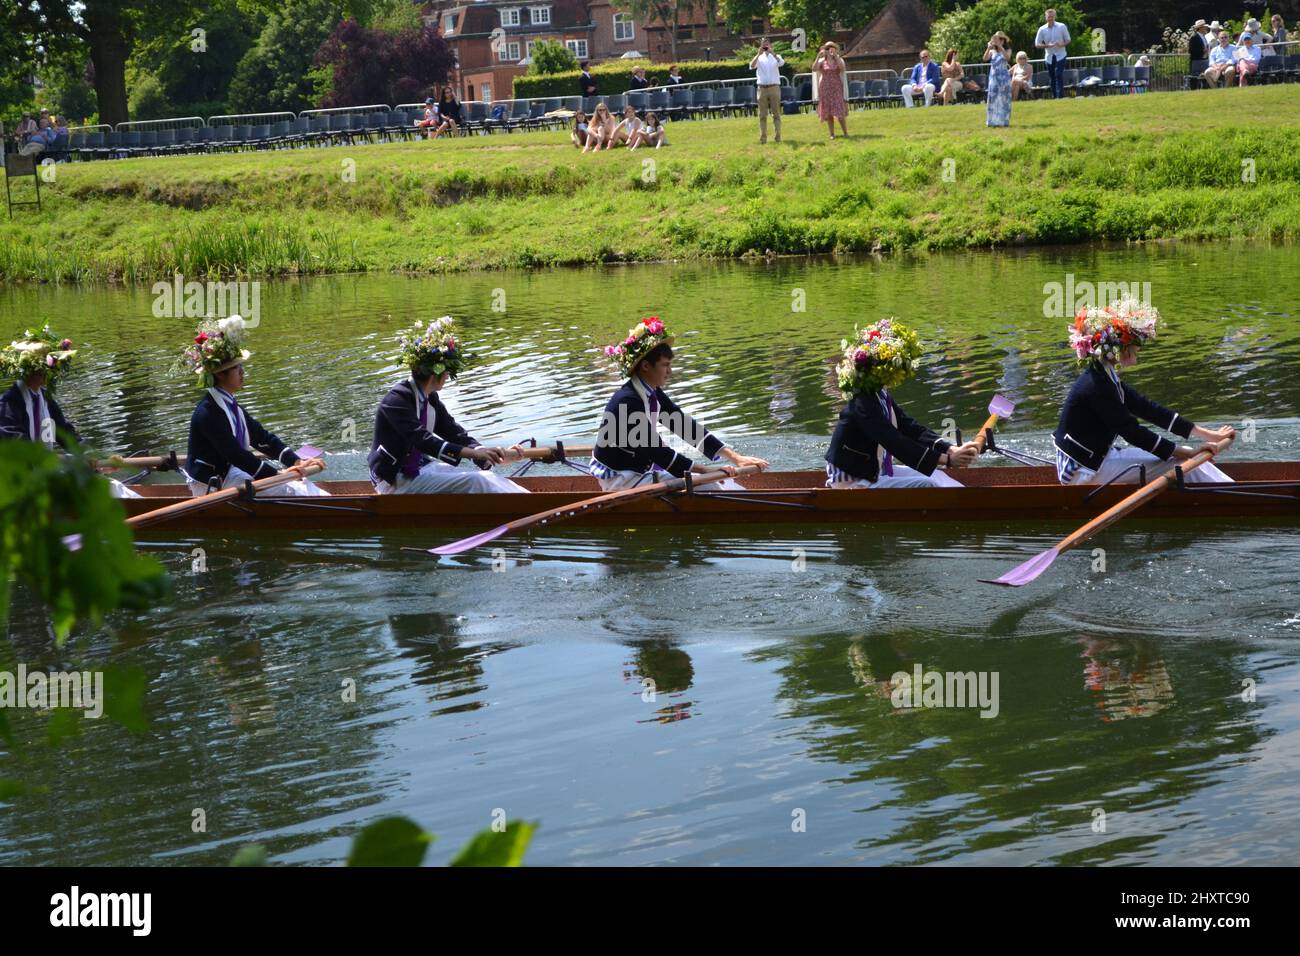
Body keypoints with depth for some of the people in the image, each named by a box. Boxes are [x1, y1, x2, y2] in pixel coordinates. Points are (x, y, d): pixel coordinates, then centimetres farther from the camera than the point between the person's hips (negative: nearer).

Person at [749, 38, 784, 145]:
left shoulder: (775, 56, 8)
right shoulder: (759, 58, 9)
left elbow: (781, 63, -15)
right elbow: (752, 66, -11)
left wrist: (772, 52, -21)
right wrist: (759, 54, -16)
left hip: (774, 87, -1)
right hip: (762, 87, 1)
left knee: (776, 114, -1)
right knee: (762, 115, 0)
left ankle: (778, 136, -1)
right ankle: (762, 138, 2)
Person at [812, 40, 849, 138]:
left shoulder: (839, 60, 5)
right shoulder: (822, 61, 6)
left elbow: (842, 68, -16)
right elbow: (814, 69, -11)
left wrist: (836, 56, -21)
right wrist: (818, 57, -18)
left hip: (836, 88, -2)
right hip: (825, 88, 2)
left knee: (839, 111, -9)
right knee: (828, 112, 1)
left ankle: (845, 132, -3)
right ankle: (832, 134, 7)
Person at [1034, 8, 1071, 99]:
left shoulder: (1062, 27, -3)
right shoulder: (1042, 29, 0)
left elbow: (1068, 40, 4)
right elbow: (1037, 44, 1)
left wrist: (1062, 44, -18)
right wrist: (1048, 45, -16)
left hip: (1060, 56, -2)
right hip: (1049, 56, 2)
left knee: (1059, 75, -15)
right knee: (1052, 77, 7)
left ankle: (1060, 96, -17)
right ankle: (1054, 96, 16)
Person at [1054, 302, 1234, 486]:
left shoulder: (1105, 379, 8)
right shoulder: (1096, 386, -23)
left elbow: (1147, 408, 8)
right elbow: (1133, 432, -20)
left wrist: (1208, 434, 6)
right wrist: (1187, 455, -14)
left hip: (1096, 457, 10)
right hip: (1082, 471, -10)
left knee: (1183, 455, 4)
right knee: (1180, 463, -11)